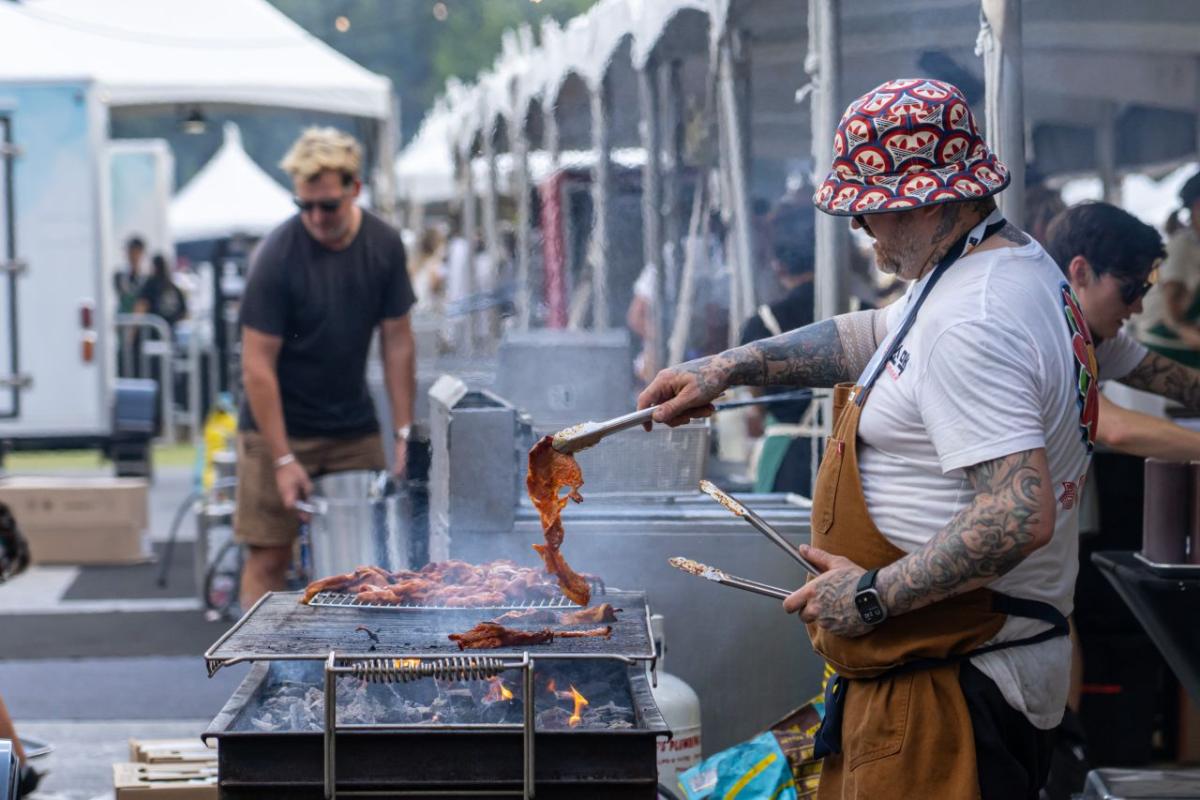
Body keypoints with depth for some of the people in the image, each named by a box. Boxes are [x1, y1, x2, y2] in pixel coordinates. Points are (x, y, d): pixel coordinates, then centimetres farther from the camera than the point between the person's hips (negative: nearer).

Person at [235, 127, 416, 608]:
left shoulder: (384, 246, -4)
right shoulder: (278, 256, -17)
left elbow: (397, 343, 3)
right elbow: (258, 365, -16)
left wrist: (403, 431, -1)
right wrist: (283, 458, -18)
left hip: (354, 428, 4)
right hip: (280, 426, -4)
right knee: (270, 554, -5)